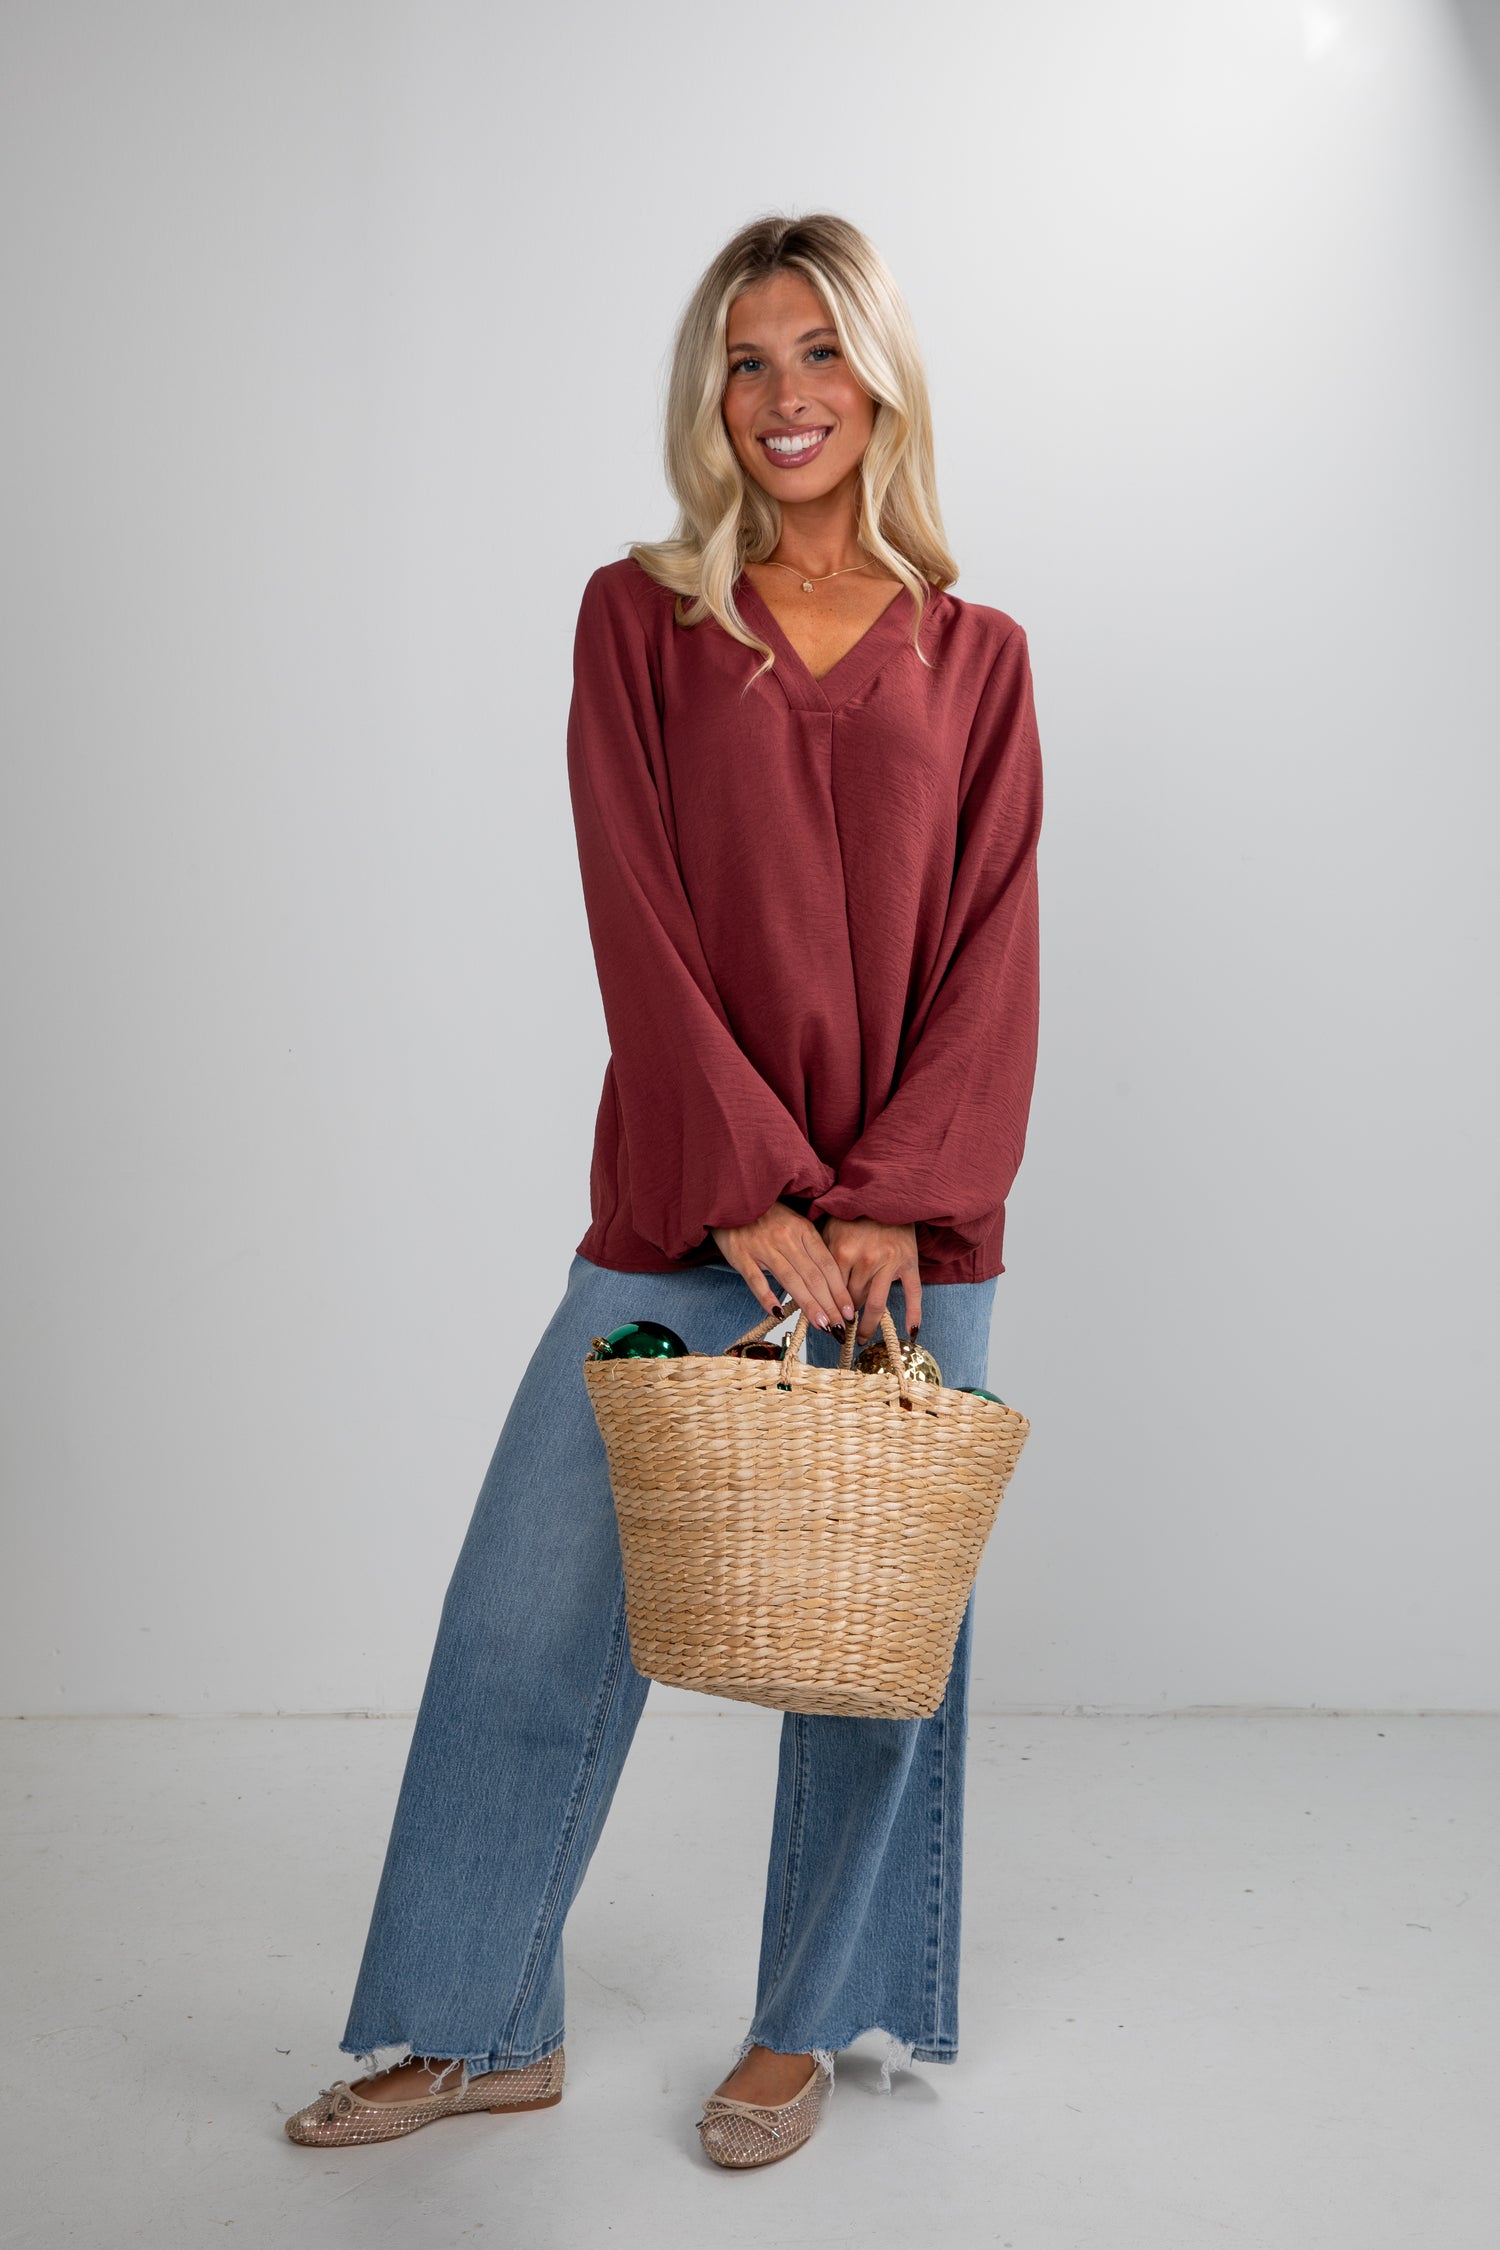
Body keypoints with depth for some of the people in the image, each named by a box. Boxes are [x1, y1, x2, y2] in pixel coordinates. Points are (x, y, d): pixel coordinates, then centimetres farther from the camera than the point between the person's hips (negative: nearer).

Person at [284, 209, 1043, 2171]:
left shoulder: (973, 659, 7)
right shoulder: (639, 617, 4)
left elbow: (993, 955, 0)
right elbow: (640, 922, -5)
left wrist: (889, 1199, -13)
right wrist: (751, 1187, -14)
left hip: (908, 1228, 1)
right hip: (681, 1213, 0)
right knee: (532, 1611, 2)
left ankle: (808, 2024, 29)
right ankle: (484, 2030, 22)